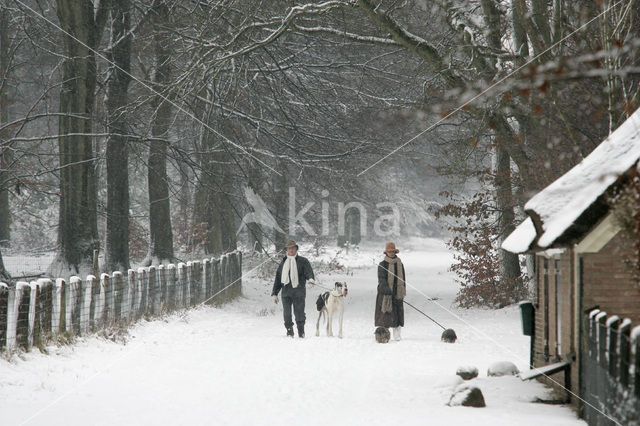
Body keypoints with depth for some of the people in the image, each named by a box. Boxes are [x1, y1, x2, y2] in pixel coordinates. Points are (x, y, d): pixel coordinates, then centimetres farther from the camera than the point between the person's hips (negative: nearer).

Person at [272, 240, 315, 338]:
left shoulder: (302, 261, 9)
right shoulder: (283, 263, 21)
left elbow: (308, 271, -9)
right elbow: (278, 279, 23)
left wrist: (311, 278, -32)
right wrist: (274, 293, 19)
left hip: (298, 291, -3)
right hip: (286, 291, 3)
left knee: (299, 311, -6)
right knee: (286, 312, -5)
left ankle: (301, 331, 4)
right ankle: (289, 329, 5)